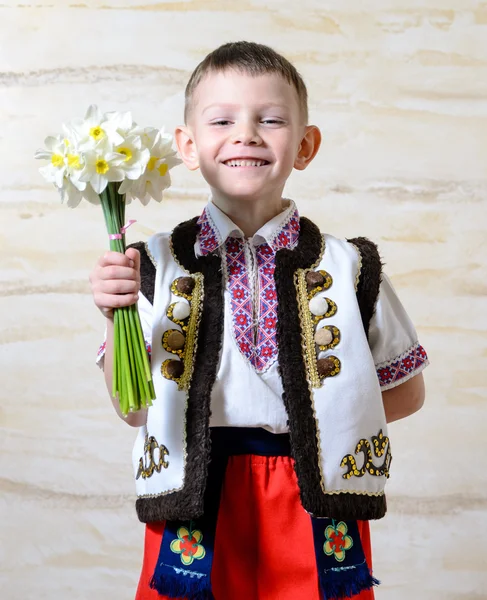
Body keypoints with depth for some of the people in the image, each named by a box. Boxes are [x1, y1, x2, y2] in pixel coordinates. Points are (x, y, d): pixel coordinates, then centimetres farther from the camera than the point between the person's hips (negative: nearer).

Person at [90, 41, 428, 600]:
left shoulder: (347, 267, -3)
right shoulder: (156, 264, -2)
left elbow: (405, 391, 8)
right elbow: (135, 409, -1)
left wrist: (321, 417, -5)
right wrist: (117, 314, -15)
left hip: (314, 512, 1)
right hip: (195, 507, 0)